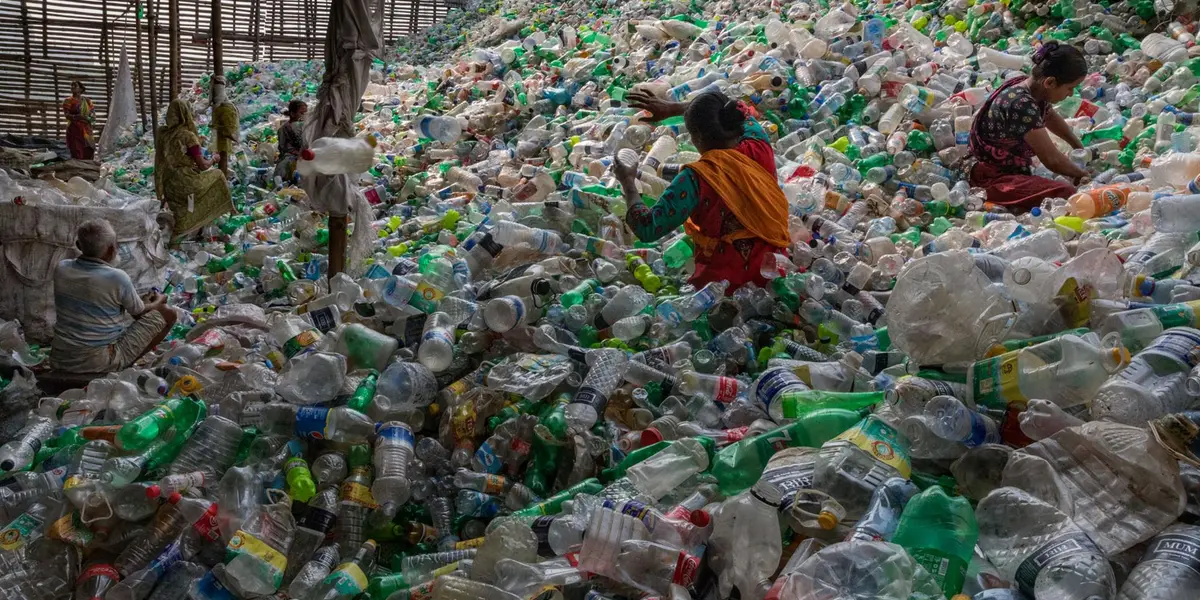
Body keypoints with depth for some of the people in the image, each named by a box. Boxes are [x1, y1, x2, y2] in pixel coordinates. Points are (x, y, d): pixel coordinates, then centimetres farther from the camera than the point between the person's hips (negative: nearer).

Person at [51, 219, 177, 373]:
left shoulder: (61, 268, -3)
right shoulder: (116, 278, -19)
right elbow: (140, 313, 0)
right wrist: (159, 301, 24)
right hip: (99, 364, -6)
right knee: (167, 313, 4)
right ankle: (126, 364, 4)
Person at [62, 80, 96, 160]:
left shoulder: (87, 101, 15)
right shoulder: (68, 101, 5)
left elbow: (93, 115, 14)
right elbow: (67, 115, -9)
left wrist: (92, 118, -9)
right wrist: (77, 117, -25)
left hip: (87, 130, 3)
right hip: (74, 130, -3)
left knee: (88, 155, -4)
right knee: (77, 155, -12)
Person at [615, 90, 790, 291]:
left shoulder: (696, 178, -18)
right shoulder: (760, 149, -4)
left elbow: (647, 229, -15)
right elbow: (736, 112, 17)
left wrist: (627, 182, 0)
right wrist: (672, 108, 18)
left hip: (724, 282, -5)